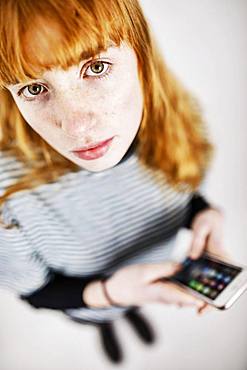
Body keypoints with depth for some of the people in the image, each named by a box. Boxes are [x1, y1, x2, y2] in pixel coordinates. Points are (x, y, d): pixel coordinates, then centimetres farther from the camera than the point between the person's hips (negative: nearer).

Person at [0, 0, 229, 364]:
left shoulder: (173, 127, -30)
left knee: (133, 305, 38)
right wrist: (108, 293, -39)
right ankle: (106, 328, 73)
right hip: (86, 300, -2)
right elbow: (32, 289, -21)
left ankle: (133, 312, 75)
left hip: (157, 276, 3)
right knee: (102, 318, 35)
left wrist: (205, 213, -30)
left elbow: (181, 189, -8)